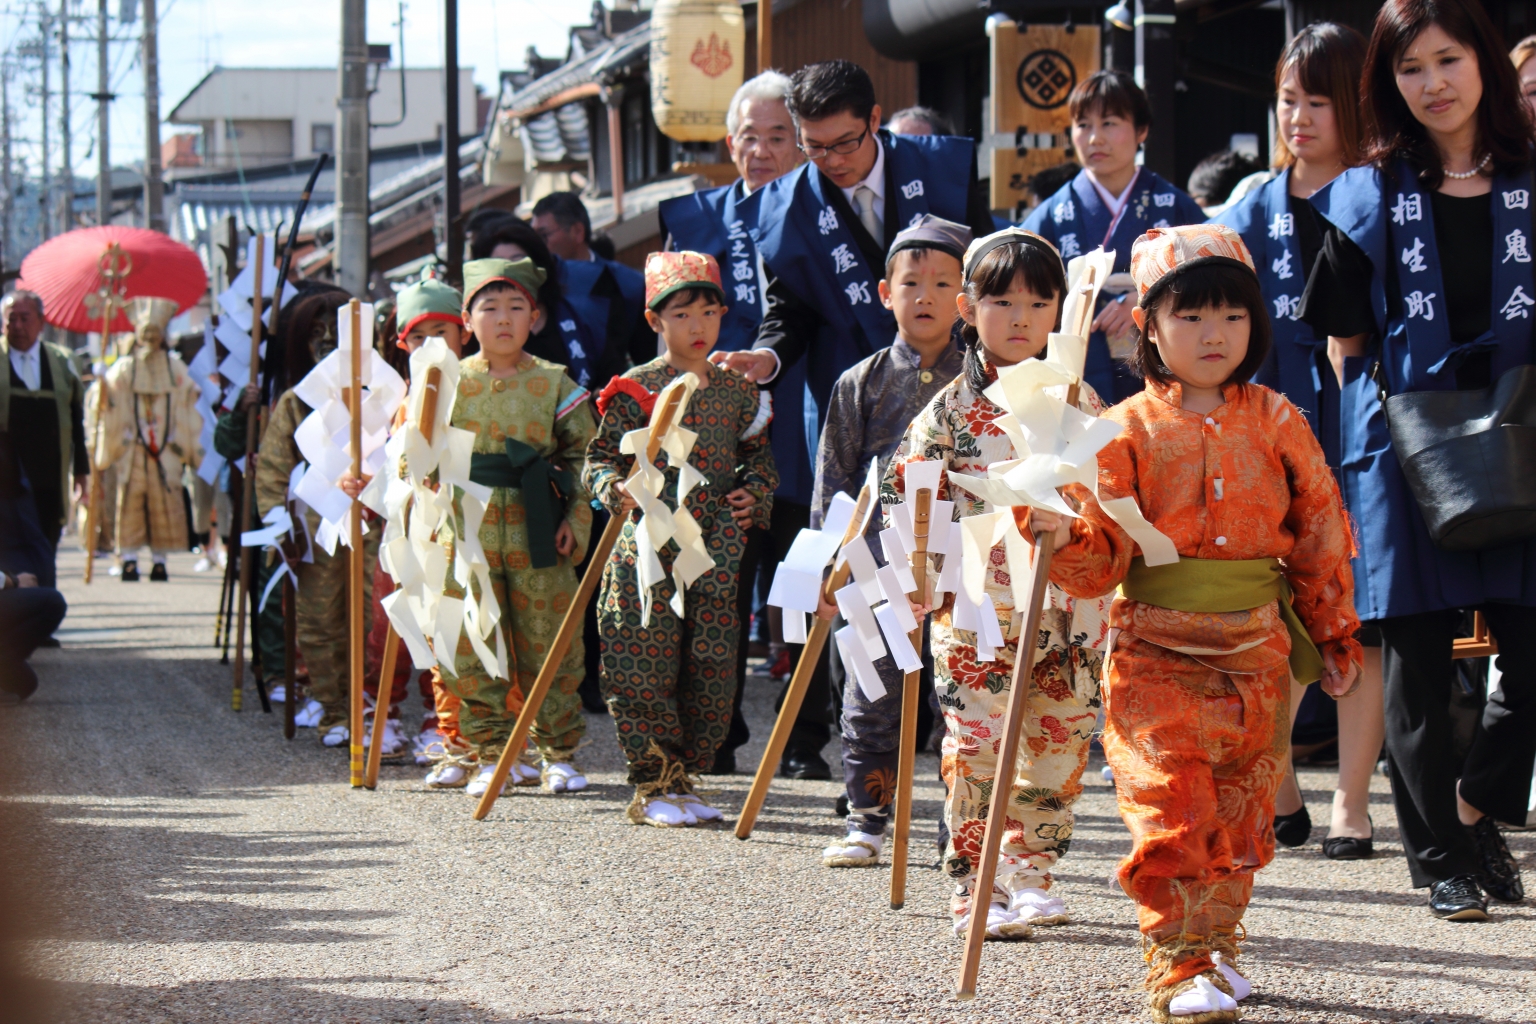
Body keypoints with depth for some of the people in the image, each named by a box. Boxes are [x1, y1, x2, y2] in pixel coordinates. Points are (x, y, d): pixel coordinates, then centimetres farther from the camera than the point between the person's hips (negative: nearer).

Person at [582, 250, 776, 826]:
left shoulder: (739, 392, 10)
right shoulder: (635, 389, -1)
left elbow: (760, 457, 21)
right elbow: (599, 456, 1)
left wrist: (756, 493, 2)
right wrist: (614, 488, -18)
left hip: (715, 556, 4)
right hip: (648, 551, -4)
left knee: (712, 670, 6)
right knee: (645, 669, -5)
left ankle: (682, 778, 17)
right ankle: (653, 784, 4)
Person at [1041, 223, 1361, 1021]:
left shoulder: (1277, 424, 4)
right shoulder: (1129, 430, -3)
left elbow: (1321, 532, 11)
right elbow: (1104, 554, -7)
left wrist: (1335, 634, 12)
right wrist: (1064, 538, -28)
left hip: (1256, 654, 3)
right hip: (1155, 652, -3)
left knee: (1239, 811, 11)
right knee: (1169, 807, -10)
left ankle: (1216, 941, 29)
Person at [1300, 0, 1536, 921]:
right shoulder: (1370, 198, 7)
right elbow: (1346, 345, 10)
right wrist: (1382, 414, -3)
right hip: (1406, 450, 0)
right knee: (1417, 662, 0)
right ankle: (1442, 857, 10)